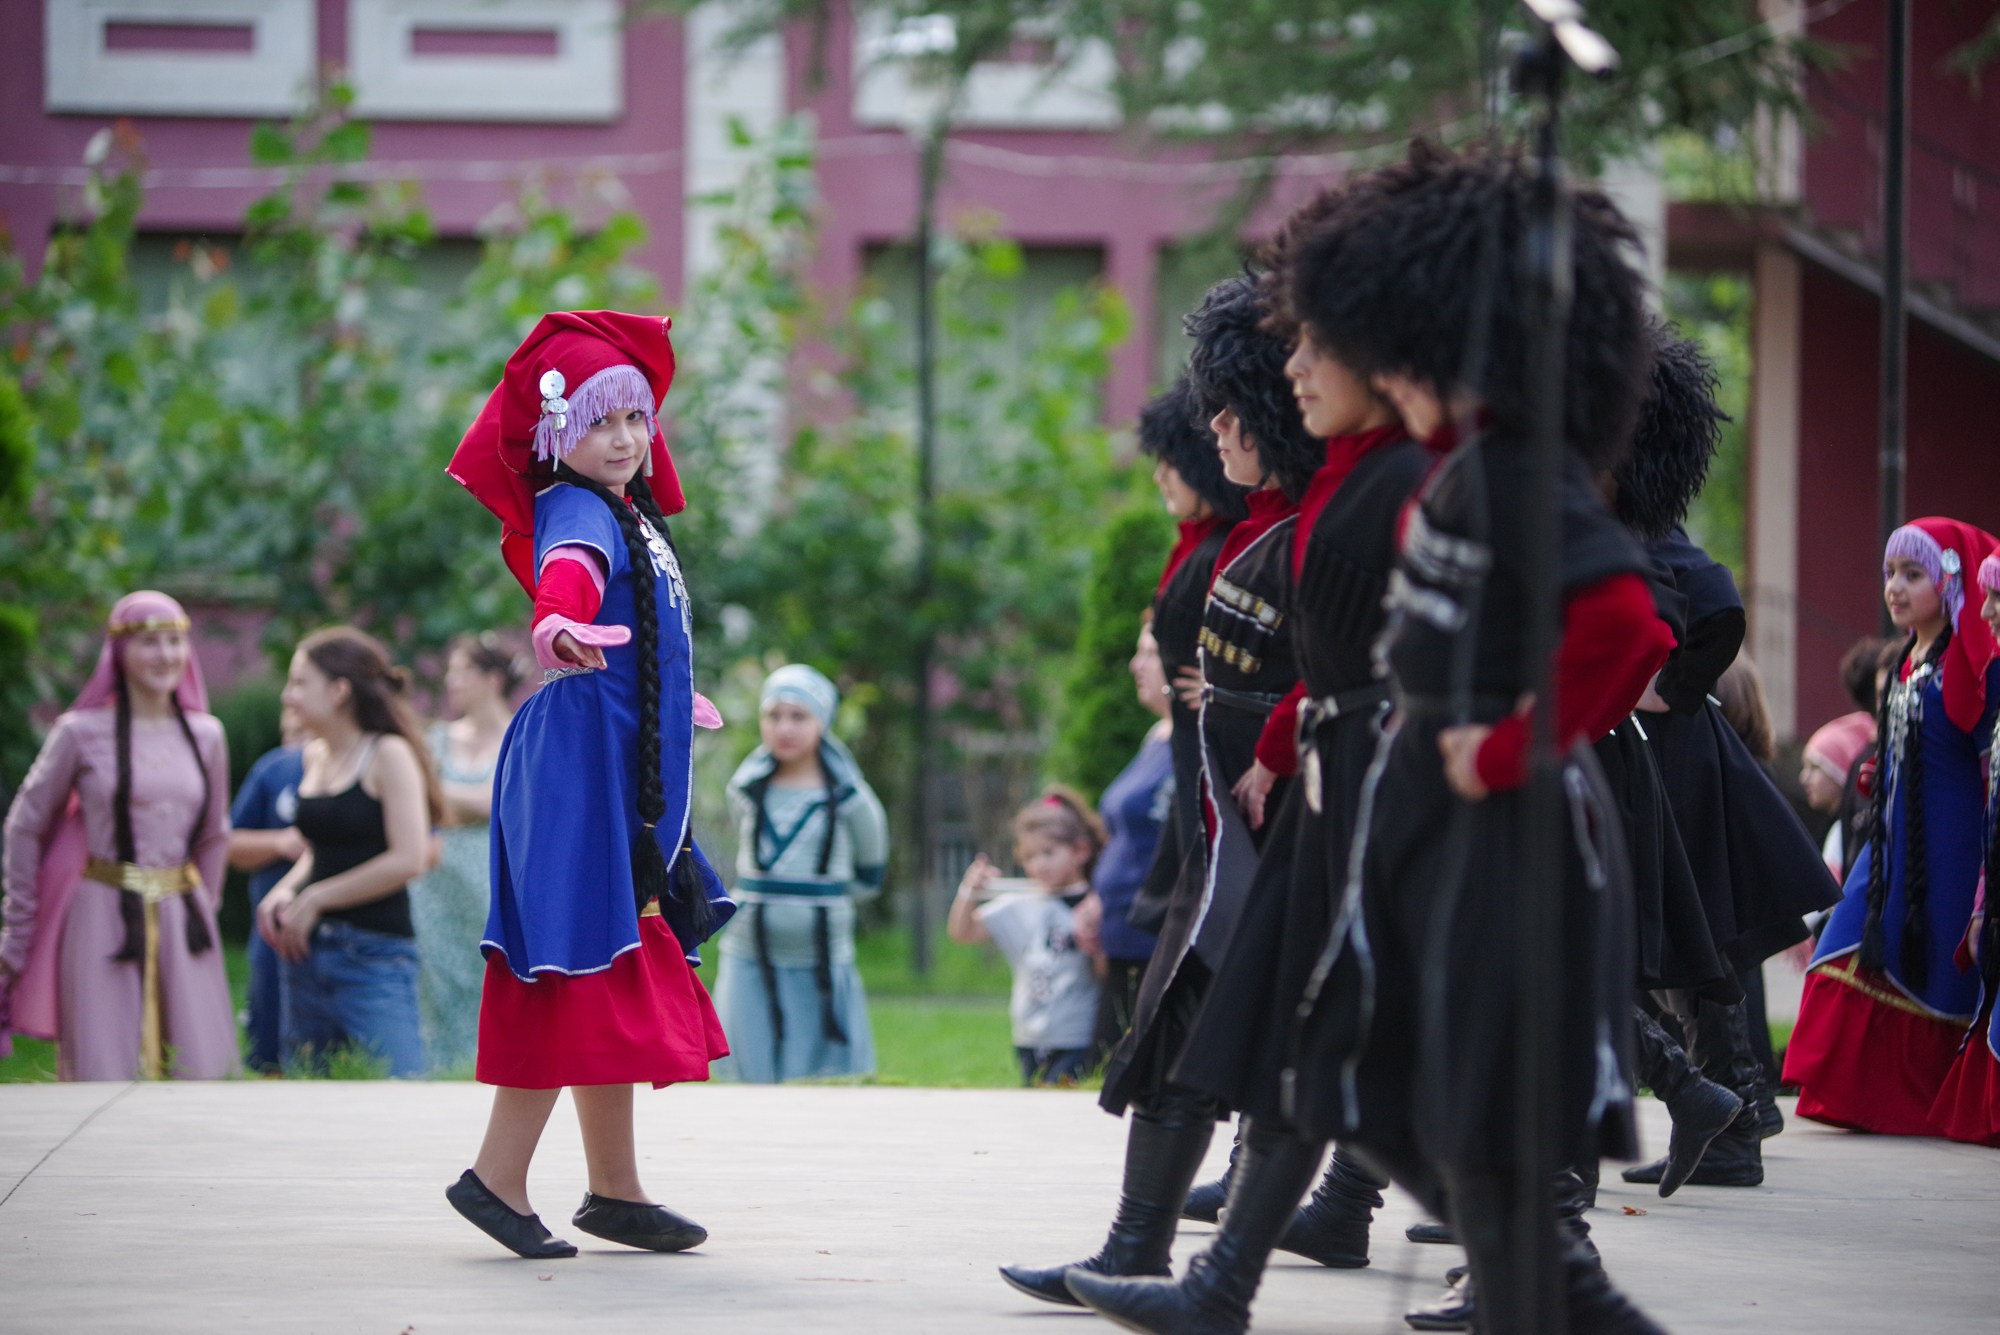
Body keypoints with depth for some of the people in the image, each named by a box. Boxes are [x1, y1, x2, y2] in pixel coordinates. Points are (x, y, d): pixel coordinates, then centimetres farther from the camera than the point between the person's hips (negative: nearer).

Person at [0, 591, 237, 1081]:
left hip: (181, 918, 4)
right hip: (103, 922, -4)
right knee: (106, 1077, -5)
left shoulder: (206, 736, 9)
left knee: (203, 1074, -1)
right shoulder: (81, 733, -3)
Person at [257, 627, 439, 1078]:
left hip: (373, 956, -7)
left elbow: (408, 859, -15)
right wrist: (286, 889, 3)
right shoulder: (316, 756, 13)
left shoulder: (388, 754, -8)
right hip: (308, 953, 8)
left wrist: (316, 899, -10)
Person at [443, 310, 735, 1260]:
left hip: (629, 776, 10)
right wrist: (560, 622, -61)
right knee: (582, 970, -11)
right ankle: (498, 1175, -9)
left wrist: (674, 696, 53)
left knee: (618, 985, 13)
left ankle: (615, 1191, 19)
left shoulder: (627, 511, 17)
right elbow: (571, 566, -39)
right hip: (581, 759, -10)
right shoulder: (576, 514, -13)